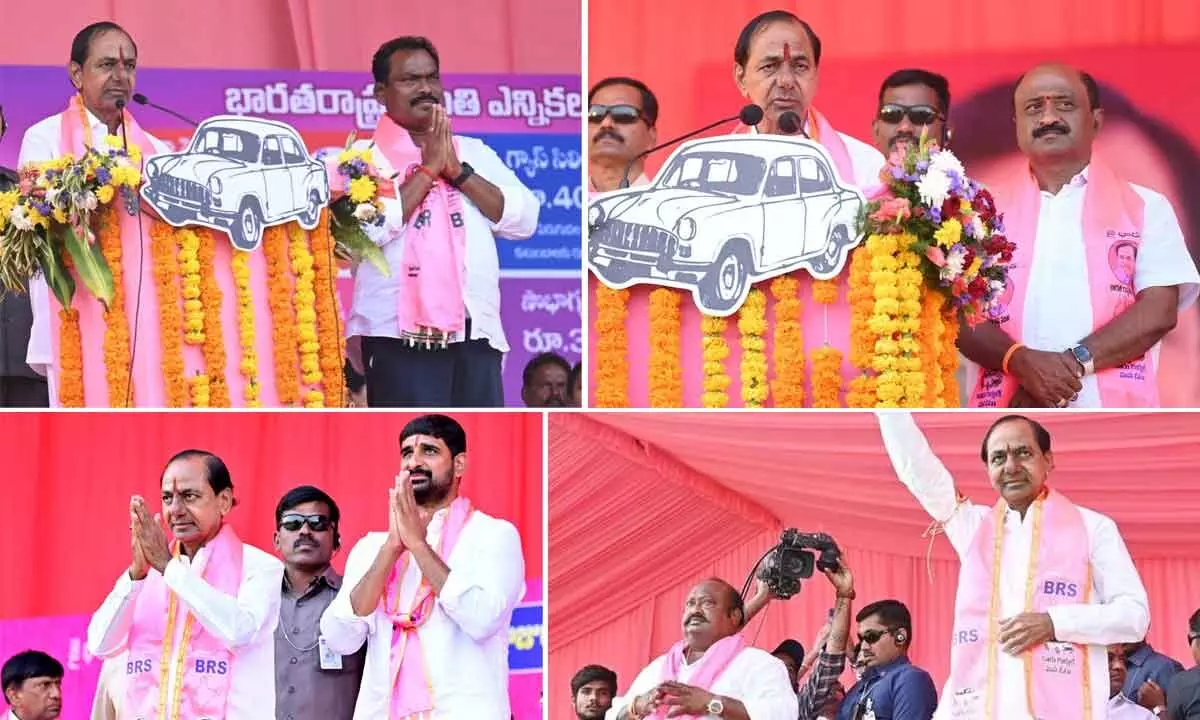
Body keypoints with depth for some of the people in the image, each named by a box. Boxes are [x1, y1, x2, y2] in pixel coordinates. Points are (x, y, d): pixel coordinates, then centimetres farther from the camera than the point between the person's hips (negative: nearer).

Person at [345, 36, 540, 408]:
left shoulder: (475, 152, 19)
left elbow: (524, 219, 7)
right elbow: (370, 226, -14)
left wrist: (457, 171, -2)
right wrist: (429, 168, -6)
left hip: (476, 330, 5)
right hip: (402, 332, -5)